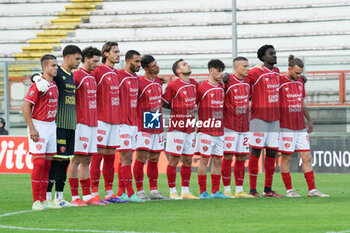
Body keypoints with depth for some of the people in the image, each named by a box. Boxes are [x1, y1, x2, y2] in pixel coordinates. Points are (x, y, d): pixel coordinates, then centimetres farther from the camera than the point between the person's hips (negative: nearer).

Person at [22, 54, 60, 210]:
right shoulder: (39, 85, -14)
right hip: (39, 126, -8)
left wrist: (54, 124, 14)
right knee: (39, 163, -9)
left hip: (51, 126, 8)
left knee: (47, 163, 8)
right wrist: (32, 128, -19)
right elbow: (25, 106, -16)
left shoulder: (54, 85, 11)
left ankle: (44, 200, 11)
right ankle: (36, 202, -7)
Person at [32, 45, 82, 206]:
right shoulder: (57, 74, -7)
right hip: (59, 125, -8)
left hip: (71, 125, 8)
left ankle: (59, 196, 10)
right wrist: (39, 79, -38)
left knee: (66, 160, 7)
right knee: (56, 159, -9)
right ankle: (48, 196, -6)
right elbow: (35, 76, -17)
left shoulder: (71, 76, 17)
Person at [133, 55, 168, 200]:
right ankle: (140, 191, -3)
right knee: (141, 158, -6)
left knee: (154, 159, 10)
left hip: (157, 127, 7)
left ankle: (154, 191, 14)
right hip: (143, 127, -7)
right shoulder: (140, 82, -11)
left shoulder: (159, 82, 12)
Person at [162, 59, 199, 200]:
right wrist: (177, 109, -4)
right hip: (177, 127, -7)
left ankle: (185, 191, 16)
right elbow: (163, 103, -5)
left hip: (190, 127, 7)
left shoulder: (194, 84, 11)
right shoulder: (173, 85, -10)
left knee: (187, 160, 9)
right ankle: (173, 192, 0)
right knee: (174, 160, -4)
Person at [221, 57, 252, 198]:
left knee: (241, 158, 6)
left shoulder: (248, 81, 9)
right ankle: (227, 190, -2)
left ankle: (239, 190, 10)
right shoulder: (227, 81, -10)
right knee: (228, 156, -6)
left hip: (244, 126, 6)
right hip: (229, 126, -6)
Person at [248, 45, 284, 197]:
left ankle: (268, 189, 13)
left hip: (274, 119, 7)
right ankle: (253, 189, -3)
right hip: (259, 118, -7)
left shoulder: (276, 72, 13)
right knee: (255, 152, -5)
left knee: (272, 153, 7)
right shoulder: (255, 73, -9)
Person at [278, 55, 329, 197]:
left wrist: (309, 120, 23)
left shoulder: (300, 81, 13)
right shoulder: (279, 82, -7)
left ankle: (312, 189, 5)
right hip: (286, 127, -6)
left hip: (301, 127, 6)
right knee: (286, 158, -1)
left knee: (307, 158, 4)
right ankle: (289, 190, 5)